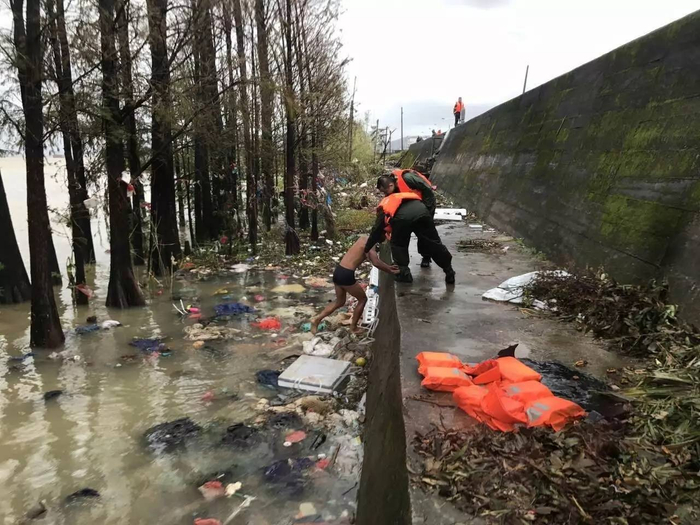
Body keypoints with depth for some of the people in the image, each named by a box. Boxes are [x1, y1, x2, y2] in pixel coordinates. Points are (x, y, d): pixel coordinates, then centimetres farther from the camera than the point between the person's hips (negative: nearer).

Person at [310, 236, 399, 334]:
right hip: (346, 274, -9)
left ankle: (316, 319, 16)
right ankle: (353, 327, 20)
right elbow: (376, 262, -24)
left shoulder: (365, 238, 16)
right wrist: (391, 271, -12)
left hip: (338, 271, 9)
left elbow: (374, 258, 25)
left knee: (340, 302, 22)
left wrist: (388, 267, 22)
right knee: (363, 299, 12)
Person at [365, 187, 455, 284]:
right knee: (433, 243, 14)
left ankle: (403, 273, 18)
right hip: (421, 210, 4)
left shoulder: (383, 209, 33)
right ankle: (449, 273, 21)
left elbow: (376, 231, 29)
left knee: (398, 245, 22)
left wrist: (366, 250, 37)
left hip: (402, 217, -4)